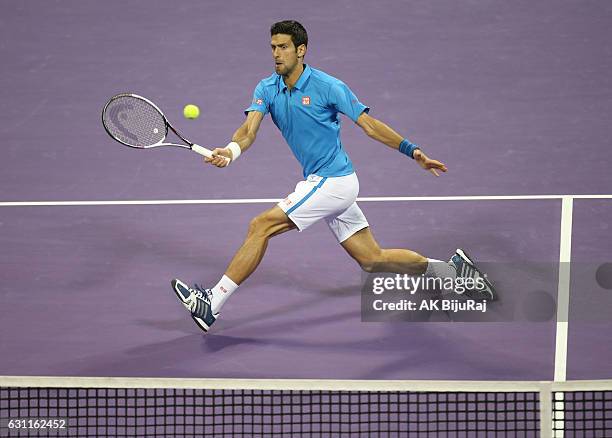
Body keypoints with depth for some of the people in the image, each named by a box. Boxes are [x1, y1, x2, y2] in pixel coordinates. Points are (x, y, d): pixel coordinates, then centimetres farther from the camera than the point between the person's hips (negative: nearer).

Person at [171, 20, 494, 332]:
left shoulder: (327, 87, -12)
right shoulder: (267, 89, 4)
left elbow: (369, 124, -6)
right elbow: (250, 129, -11)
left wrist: (413, 151, -12)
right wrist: (230, 151, -33)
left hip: (333, 182, -8)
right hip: (322, 183, 8)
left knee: (261, 226, -15)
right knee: (372, 260, 14)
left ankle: (212, 304, -12)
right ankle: (454, 270, 26)